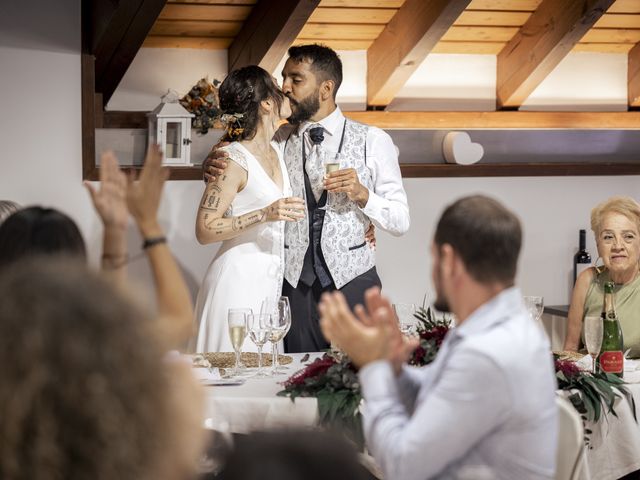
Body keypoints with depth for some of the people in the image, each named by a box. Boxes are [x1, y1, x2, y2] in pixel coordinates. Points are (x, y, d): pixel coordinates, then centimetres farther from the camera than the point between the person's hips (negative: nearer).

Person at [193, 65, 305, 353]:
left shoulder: (276, 154, 13)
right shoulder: (234, 159, -12)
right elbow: (204, 231, -15)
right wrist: (265, 215, -24)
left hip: (269, 285, 8)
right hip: (238, 283, -8)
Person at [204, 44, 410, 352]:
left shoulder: (373, 141, 1)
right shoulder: (279, 140, 8)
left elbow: (400, 221, -1)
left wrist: (362, 194, -18)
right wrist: (214, 170, -10)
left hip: (352, 282, -2)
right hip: (294, 285, 2)